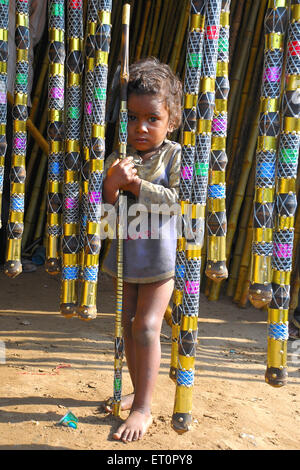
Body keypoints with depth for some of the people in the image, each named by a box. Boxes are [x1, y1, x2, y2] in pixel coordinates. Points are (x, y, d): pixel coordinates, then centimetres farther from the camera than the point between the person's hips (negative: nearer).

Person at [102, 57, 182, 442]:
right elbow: (104, 212, -5)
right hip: (125, 255, 5)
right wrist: (112, 184, -25)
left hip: (160, 255, -4)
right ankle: (138, 392, 30)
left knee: (146, 327, -7)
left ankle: (144, 408, 6)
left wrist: (137, 184, -24)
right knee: (128, 325, 13)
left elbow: (177, 199, -18)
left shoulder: (174, 154, -7)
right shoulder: (116, 159, 0)